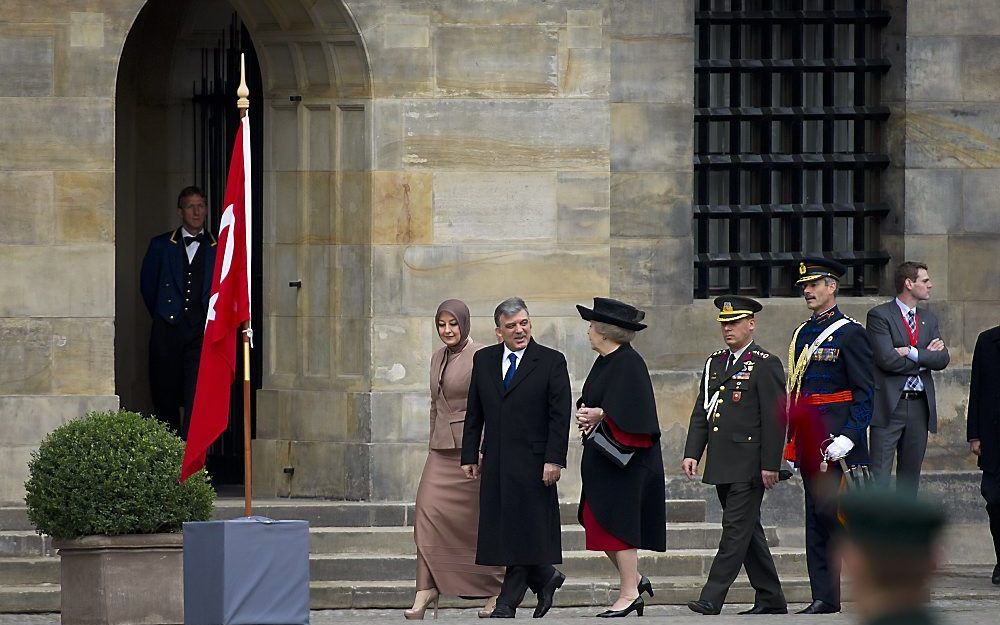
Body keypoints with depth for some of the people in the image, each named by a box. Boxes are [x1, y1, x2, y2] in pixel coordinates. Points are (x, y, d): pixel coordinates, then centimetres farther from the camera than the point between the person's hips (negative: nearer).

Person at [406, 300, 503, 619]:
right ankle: (426, 591, -12)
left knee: (477, 520, 1)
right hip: (442, 450, 6)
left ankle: (496, 591, 16)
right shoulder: (438, 358, 14)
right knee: (428, 512, -9)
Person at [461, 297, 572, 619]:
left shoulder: (551, 362, -2)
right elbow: (474, 413, 14)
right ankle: (545, 578, 24)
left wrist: (554, 460, -13)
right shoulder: (483, 360, 10)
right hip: (495, 462, 5)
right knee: (501, 529, 5)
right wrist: (469, 456, 9)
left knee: (524, 529, -4)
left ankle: (507, 604, 1)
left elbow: (560, 416, -5)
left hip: (532, 461, -5)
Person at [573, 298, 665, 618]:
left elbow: (630, 411, -21)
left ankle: (629, 592, -1)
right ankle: (634, 580, 19)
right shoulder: (604, 363, 15)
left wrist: (600, 414, -27)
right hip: (600, 459, 10)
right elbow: (591, 401, 21)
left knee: (616, 522, -7)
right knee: (598, 521, 9)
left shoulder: (629, 363, -14)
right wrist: (584, 414, 1)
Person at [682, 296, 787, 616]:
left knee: (736, 528, -9)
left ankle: (712, 598, -14)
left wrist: (770, 464, -15)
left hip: (749, 466, -8)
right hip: (722, 466, 8)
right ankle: (770, 599, 18)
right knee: (748, 532, 11)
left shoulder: (766, 364, -6)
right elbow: (701, 412, 16)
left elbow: (775, 418, -10)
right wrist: (692, 454, 5)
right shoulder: (714, 363, 16)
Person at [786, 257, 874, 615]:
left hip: (837, 441, -7)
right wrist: (794, 443, 17)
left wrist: (848, 438, -19)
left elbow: (865, 393, -10)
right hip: (810, 443, 7)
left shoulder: (850, 333, -5)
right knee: (817, 518, 6)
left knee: (842, 515, -10)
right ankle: (824, 598, 7)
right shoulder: (802, 335, 17)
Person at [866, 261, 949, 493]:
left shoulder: (929, 319, 16)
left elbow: (942, 359, 3)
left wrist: (911, 352, -12)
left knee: (911, 473, 9)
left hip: (920, 405, 6)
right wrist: (925, 357, -7)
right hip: (889, 405, -6)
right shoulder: (880, 315, -4)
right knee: (879, 474, -10)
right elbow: (887, 359, -16)